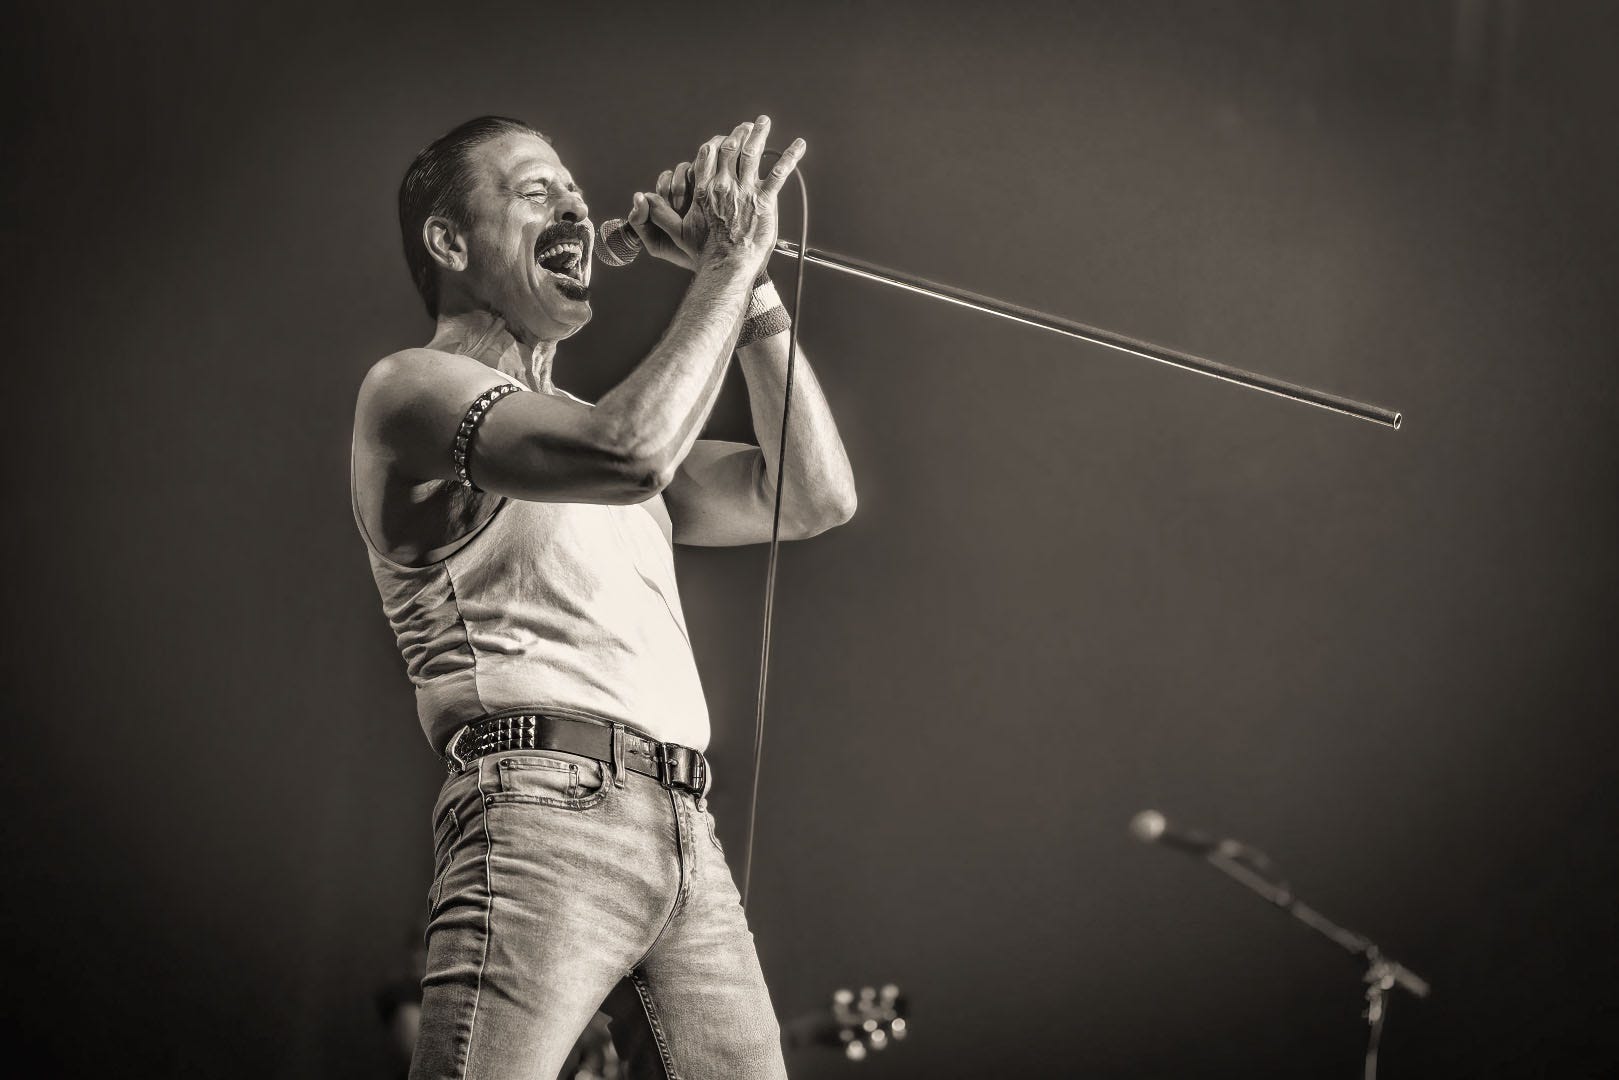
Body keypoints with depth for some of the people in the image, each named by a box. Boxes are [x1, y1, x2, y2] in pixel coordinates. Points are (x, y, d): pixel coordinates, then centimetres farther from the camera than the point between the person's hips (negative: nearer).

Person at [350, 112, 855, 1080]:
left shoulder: (589, 420, 29)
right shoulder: (410, 388, 4)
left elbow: (815, 498, 22)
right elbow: (628, 453, -14)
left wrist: (752, 287, 17)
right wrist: (730, 261, -3)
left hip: (687, 836, 7)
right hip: (545, 810, -7)